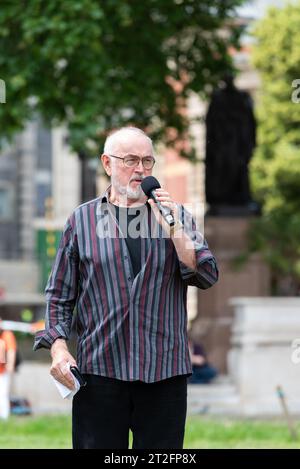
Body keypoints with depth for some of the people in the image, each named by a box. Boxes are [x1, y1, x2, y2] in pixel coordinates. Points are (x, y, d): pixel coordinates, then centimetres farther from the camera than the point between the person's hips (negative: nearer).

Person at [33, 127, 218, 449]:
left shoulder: (176, 216, 11)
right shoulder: (82, 221, 9)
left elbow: (207, 277, 0)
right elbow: (59, 295, 10)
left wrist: (174, 230, -11)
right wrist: (58, 347, -3)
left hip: (165, 371, 1)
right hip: (99, 371, -1)